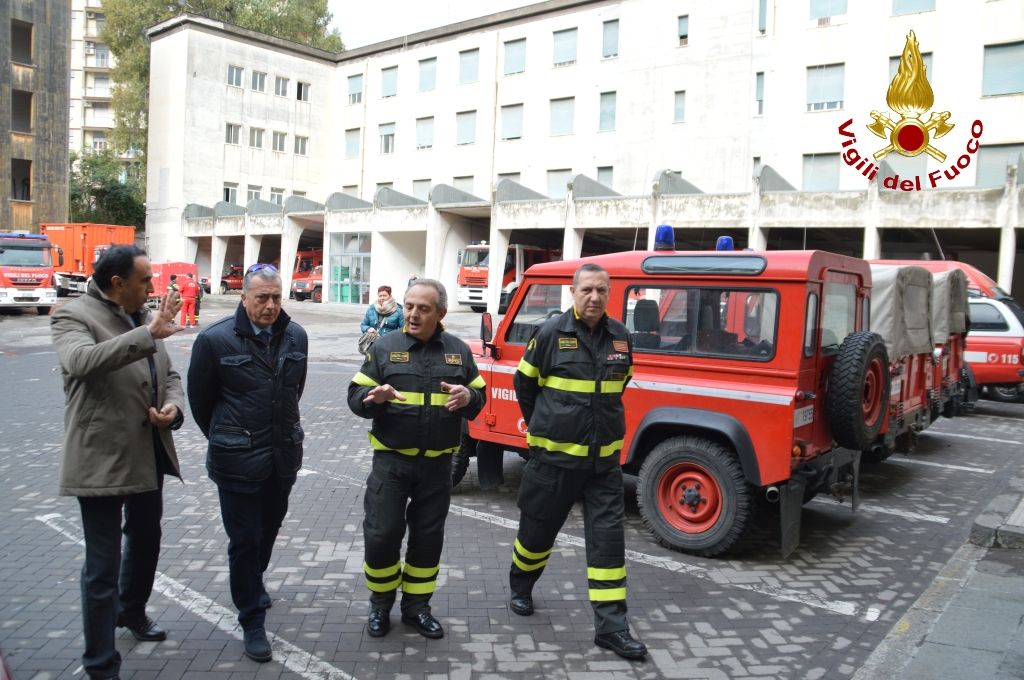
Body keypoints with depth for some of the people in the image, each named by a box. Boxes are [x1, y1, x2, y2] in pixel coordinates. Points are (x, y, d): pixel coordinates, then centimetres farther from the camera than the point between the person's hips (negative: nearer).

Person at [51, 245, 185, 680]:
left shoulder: (143, 318, 9)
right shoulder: (74, 316, -13)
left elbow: (169, 375, 13)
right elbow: (81, 361, -34)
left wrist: (174, 407, -8)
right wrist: (148, 334, -39)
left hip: (149, 454, 8)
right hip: (102, 460, -8)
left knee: (146, 542, 25)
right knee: (102, 567, 1)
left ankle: (132, 612, 50)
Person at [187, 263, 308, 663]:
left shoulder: (295, 337, -1)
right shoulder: (215, 339, -13)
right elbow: (199, 398, -1)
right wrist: (224, 439, 9)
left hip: (284, 456, 4)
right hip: (237, 461, -4)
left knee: (269, 529, 21)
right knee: (244, 540, 5)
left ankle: (253, 583, 49)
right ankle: (252, 620, 21)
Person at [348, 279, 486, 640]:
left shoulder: (458, 350, 3)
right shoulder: (384, 347, -2)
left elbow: (480, 397, 9)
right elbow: (355, 396, -2)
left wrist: (468, 397, -15)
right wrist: (374, 397, -24)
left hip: (437, 463, 2)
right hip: (391, 460, -2)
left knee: (428, 537, 11)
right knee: (381, 534, 1)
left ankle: (416, 606, 29)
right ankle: (380, 604, 25)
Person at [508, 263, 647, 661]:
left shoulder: (620, 337, 2)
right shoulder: (551, 333, -9)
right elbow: (524, 384, 3)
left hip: (604, 457, 3)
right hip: (554, 454, -3)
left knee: (608, 537, 0)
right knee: (539, 527, 12)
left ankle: (611, 626, 7)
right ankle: (520, 587, 41)